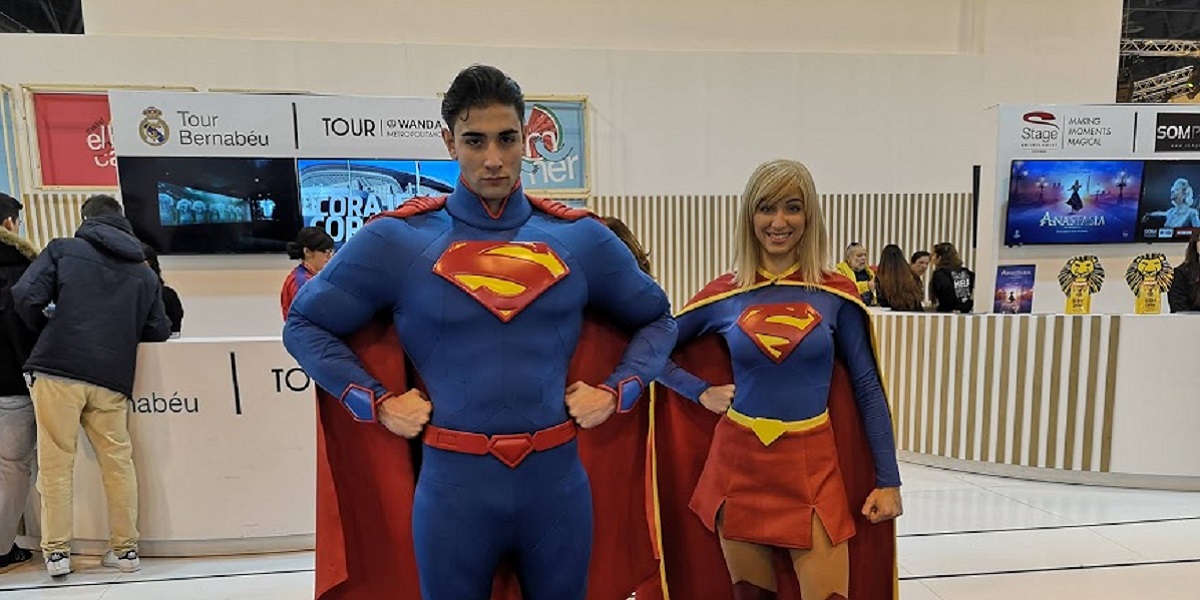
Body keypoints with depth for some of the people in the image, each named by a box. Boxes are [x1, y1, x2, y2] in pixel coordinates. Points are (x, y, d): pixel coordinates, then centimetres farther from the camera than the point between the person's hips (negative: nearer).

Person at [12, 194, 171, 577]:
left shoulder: (62, 249, 7)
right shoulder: (144, 271, 14)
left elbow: (25, 296, -4)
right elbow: (158, 332, 12)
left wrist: (47, 329, 15)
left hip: (58, 370, -2)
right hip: (112, 378, 2)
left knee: (56, 464, 7)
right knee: (119, 464, 8)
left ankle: (56, 552, 12)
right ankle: (125, 550, 16)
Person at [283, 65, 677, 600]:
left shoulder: (581, 237, 2)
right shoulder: (396, 239, -3)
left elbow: (656, 319, 14)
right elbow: (305, 325, 7)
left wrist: (617, 391, 1)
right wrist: (375, 402, -4)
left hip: (558, 480, 2)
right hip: (453, 485, -1)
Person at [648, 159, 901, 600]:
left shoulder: (836, 294, -2)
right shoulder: (724, 296, -2)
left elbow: (867, 387, 2)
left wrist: (887, 479, 1)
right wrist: (702, 392, -4)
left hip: (813, 468, -1)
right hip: (737, 465, 1)